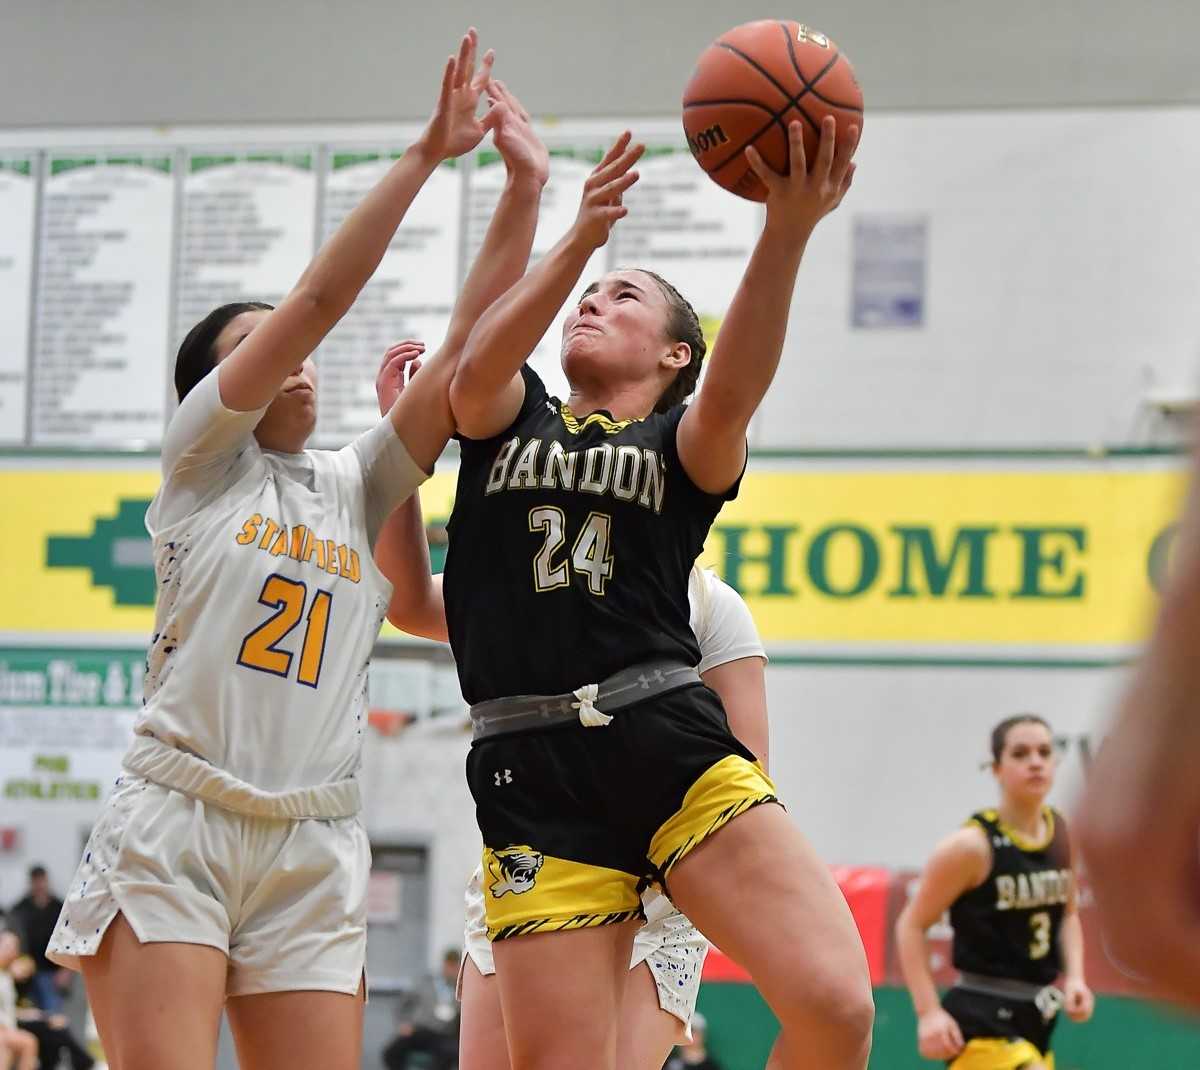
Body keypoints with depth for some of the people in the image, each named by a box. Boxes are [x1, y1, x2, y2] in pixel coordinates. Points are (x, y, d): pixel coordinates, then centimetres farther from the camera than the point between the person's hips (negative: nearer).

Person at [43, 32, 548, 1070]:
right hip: (172, 827, -4)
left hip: (312, 851, 4)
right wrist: (428, 150, -5)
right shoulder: (202, 460, 7)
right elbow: (318, 299, -4)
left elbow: (473, 338, 7)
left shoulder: (359, 488, 16)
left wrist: (526, 184, -1)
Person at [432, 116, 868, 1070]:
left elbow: (731, 397, -11)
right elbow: (475, 373, -5)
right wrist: (580, 239, -19)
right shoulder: (509, 417, 20)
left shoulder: (685, 446, 14)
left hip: (675, 749, -1)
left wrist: (787, 233, -27)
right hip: (536, 784, 1)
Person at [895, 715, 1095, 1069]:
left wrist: (1074, 977, 2)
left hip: (1034, 1014, 8)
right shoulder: (972, 845, -14)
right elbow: (911, 925, -8)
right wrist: (929, 1012, -16)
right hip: (982, 1018, -8)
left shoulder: (1064, 834, 4)